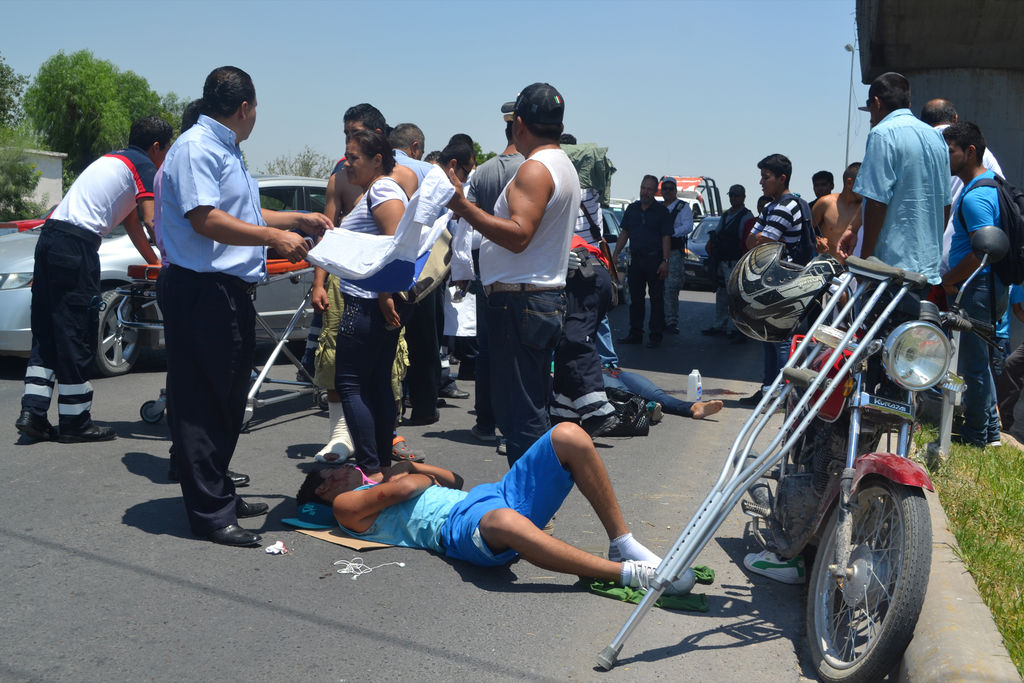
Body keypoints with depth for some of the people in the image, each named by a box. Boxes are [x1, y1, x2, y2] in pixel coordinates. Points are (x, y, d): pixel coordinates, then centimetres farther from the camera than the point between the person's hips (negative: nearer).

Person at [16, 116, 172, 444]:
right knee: (76, 334, -4)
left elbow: (131, 222, 30)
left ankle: (32, 412, 9)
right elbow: (150, 221, -10)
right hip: (77, 243, -9)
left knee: (47, 331, 10)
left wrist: (154, 261, 31)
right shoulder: (144, 166, 0)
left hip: (50, 234, 9)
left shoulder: (114, 159, 27)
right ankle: (75, 422, 2)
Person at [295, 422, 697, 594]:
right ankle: (627, 573, -38)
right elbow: (402, 489, -5)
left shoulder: (379, 482, 37)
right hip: (456, 526, -9)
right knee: (503, 522, -46)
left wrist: (408, 466, 25)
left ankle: (623, 544, -13)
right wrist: (418, 475, 15)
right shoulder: (346, 505, 13)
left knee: (567, 435, -12)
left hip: (491, 496, 9)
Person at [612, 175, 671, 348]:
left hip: (654, 259, -5)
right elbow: (624, 234, 15)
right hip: (635, 259, 5)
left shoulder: (661, 211, -2)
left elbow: (666, 237, -6)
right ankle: (635, 333, 16)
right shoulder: (632, 209, 11)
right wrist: (615, 254, 6)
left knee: (656, 298, -1)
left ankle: (655, 335, 3)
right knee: (635, 298, 9)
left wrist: (665, 261, -14)